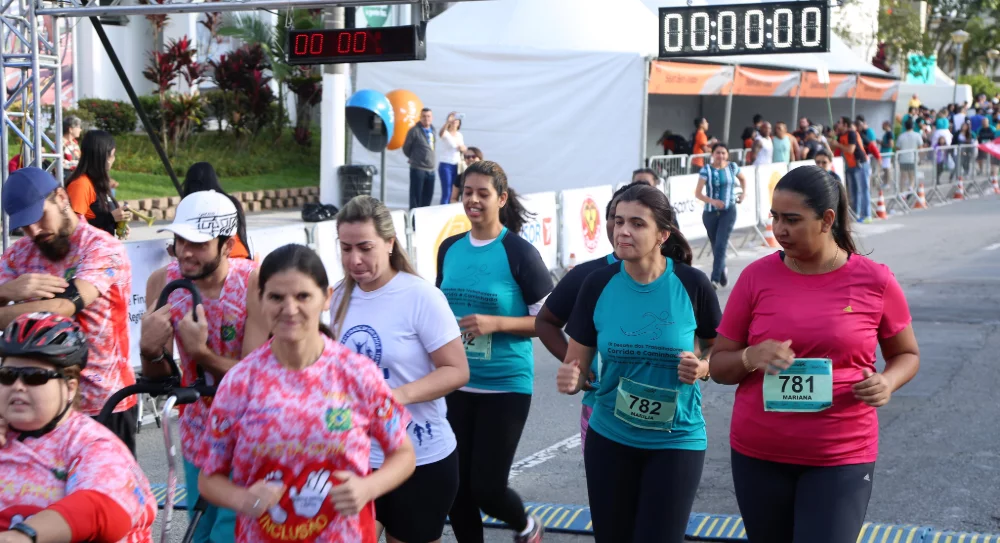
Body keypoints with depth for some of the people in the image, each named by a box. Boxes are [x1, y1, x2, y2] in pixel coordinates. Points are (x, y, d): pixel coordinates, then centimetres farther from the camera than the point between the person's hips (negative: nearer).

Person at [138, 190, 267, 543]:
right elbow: (159, 378, 0)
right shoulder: (162, 282, -8)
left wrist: (201, 352, -35)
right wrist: (150, 350, -22)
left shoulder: (255, 284, -22)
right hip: (198, 437, 5)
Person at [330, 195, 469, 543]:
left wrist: (399, 395, -28)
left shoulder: (420, 296, -14)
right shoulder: (342, 296, 3)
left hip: (420, 460, -4)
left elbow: (457, 370, -15)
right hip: (355, 456, 5)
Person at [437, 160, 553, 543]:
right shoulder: (449, 249, 5)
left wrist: (495, 323, -19)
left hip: (505, 386, -5)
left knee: (486, 486, -3)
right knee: (456, 487, 6)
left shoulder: (519, 253, -11)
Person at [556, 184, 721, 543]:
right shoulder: (598, 284, -7)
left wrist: (702, 368, -17)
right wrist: (570, 380, -23)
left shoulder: (691, 284, -11)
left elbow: (719, 350, 4)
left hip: (676, 441, -2)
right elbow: (577, 364, -1)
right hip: (609, 438, 2)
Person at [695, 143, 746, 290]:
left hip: (728, 211, -1)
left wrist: (743, 193, 8)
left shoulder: (732, 167, 0)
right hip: (710, 212, 1)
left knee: (721, 244, -14)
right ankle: (722, 271, 38)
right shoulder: (706, 170, -7)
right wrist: (712, 201, -27)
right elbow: (698, 193, -13)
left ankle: (715, 279, -16)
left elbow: (743, 179, 23)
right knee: (715, 245, 13)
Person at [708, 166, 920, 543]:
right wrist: (750, 358, -18)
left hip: (842, 459, -2)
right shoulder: (757, 276, -2)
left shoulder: (875, 281, -5)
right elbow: (718, 364, 4)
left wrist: (887, 381, -13)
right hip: (758, 455, 2)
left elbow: (907, 354, 10)